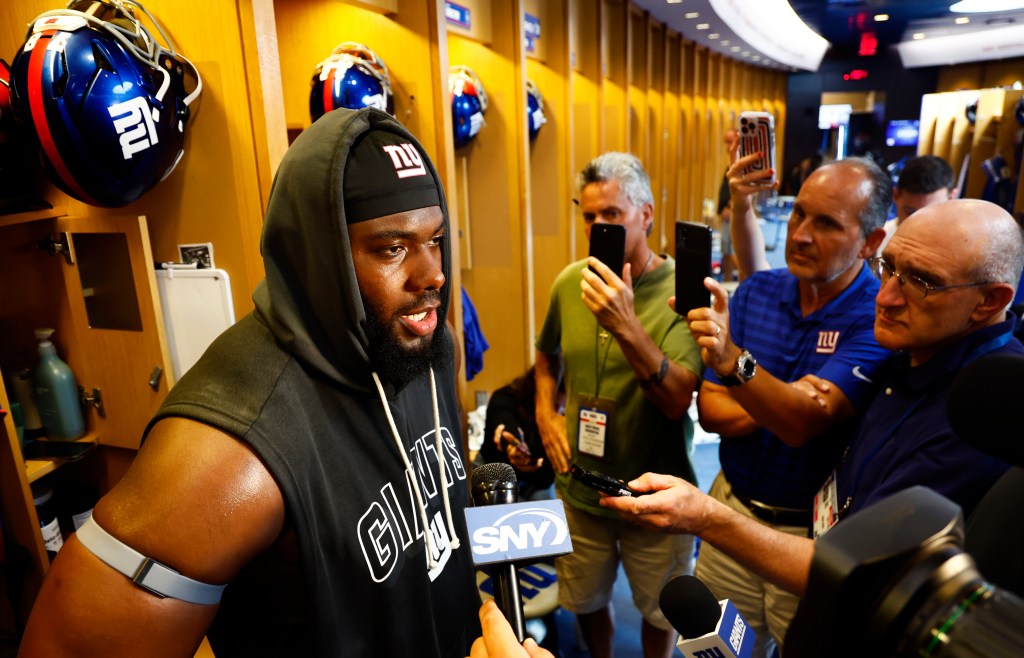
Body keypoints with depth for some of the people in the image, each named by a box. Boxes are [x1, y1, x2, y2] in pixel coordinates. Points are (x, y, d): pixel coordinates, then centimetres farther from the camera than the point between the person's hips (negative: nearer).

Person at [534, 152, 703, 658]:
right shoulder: (569, 283, -5)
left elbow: (677, 401, -26)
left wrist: (626, 326, -39)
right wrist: (545, 412, -1)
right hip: (579, 484, 3)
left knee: (660, 612, 21)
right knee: (585, 601, 24)